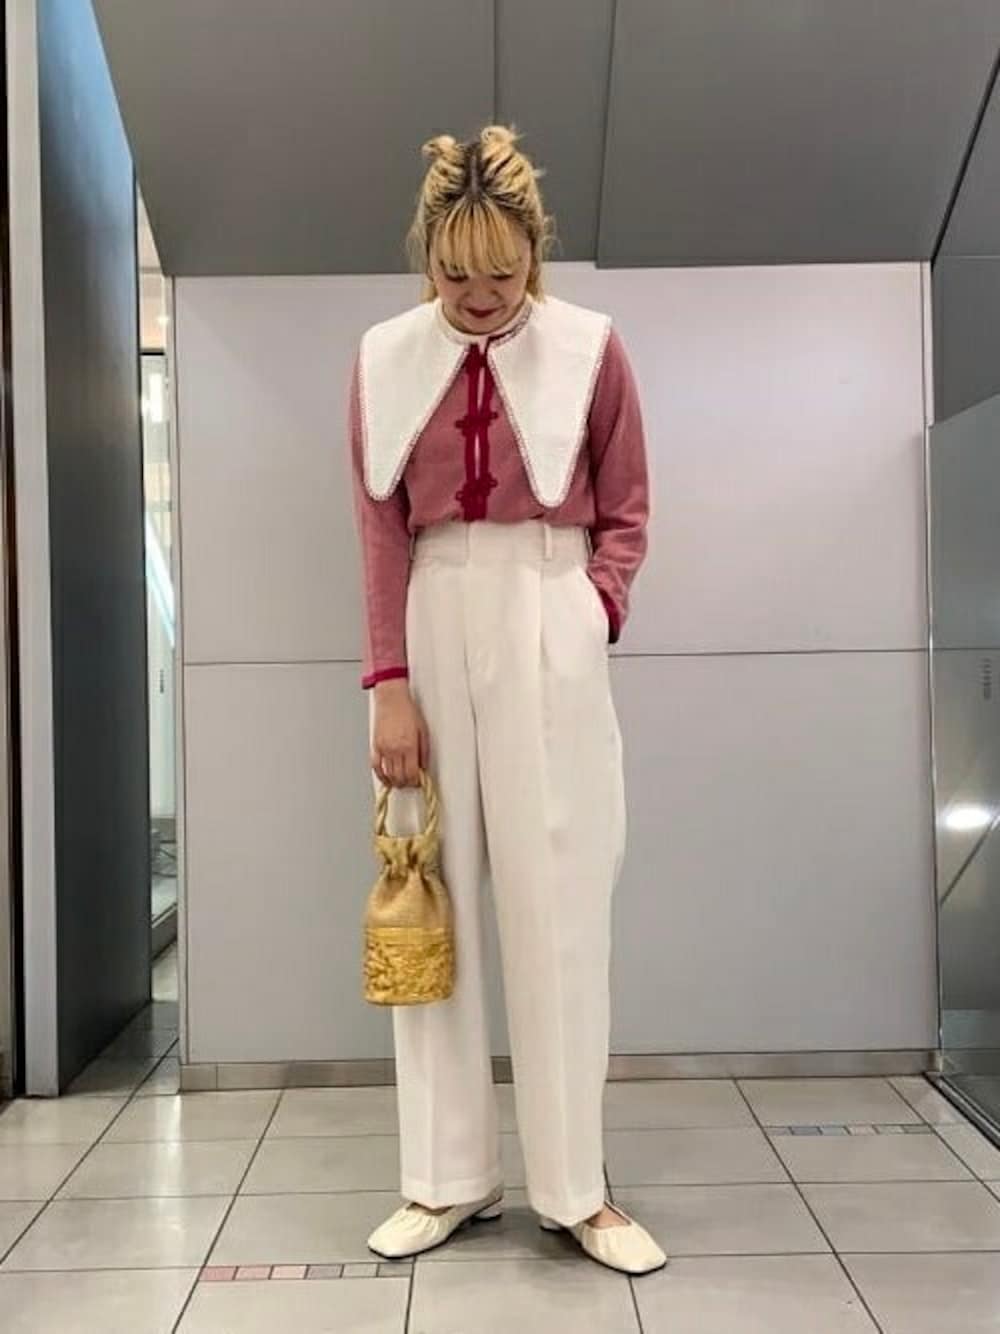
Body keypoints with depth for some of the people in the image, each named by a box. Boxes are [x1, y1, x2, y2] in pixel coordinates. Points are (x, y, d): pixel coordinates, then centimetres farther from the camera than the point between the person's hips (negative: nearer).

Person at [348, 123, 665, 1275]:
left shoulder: (591, 348, 0)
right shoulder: (383, 358, 5)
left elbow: (625, 512, 7)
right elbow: (380, 530, 1)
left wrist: (595, 611, -10)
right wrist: (389, 683, -6)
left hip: (547, 631, -2)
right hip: (432, 629, 2)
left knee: (557, 899, -1)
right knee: (433, 895, 4)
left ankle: (577, 1187, 12)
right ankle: (448, 1176, 17)